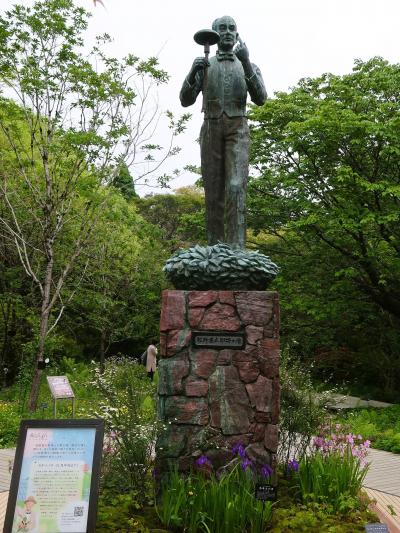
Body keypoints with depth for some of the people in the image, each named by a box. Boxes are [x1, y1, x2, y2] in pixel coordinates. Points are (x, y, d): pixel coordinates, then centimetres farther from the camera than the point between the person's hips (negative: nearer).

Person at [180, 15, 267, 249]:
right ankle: (215, 248, 2)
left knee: (236, 187, -21)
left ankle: (236, 249, -25)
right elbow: (186, 100, 4)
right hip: (211, 131, 1)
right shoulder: (204, 67, 17)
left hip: (238, 131, -1)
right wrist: (193, 71, -15)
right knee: (214, 191, -4)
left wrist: (246, 62, -17)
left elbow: (260, 98, -5)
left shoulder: (250, 66, 15)